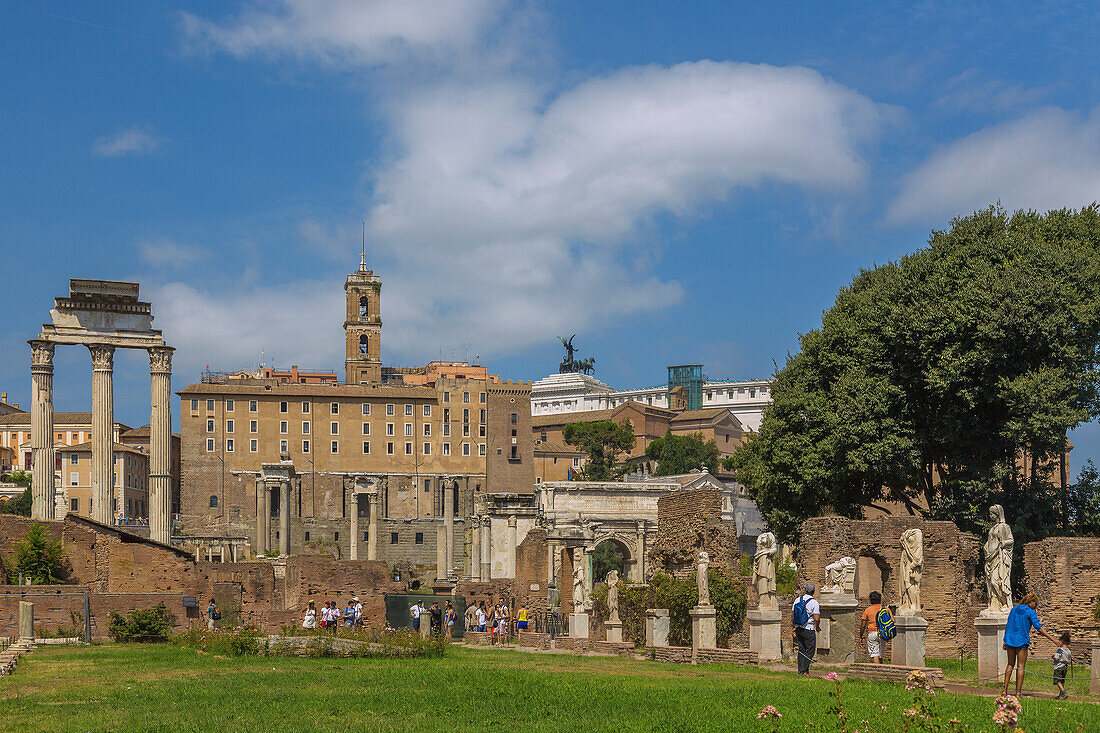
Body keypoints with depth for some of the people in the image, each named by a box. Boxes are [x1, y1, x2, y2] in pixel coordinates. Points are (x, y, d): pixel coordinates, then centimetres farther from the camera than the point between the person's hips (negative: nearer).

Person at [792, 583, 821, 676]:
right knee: (810, 651, 2)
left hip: (798, 629, 5)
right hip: (809, 630, -5)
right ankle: (804, 670, -5)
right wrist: (817, 627, 3)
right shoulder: (814, 603, -12)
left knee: (801, 650, 13)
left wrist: (794, 626, 19)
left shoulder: (798, 600, 3)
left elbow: (792, 614, 8)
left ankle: (800, 670, 13)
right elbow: (817, 618, -17)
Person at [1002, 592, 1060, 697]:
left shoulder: (1014, 609, 12)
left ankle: (1005, 689, 6)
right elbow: (1039, 628, -12)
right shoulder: (1030, 612, -6)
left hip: (1010, 640, 5)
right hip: (1022, 641, -5)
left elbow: (1007, 626, 13)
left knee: (1010, 664, 13)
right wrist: (1053, 639, -10)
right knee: (1021, 666, 0)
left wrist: (1005, 640, 18)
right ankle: (1018, 693, -2)